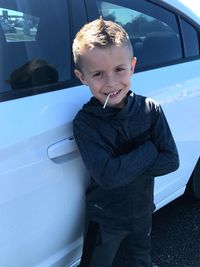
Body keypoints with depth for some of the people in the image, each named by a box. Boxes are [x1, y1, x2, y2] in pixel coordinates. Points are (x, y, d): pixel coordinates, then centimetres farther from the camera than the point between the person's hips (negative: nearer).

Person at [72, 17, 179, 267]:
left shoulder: (151, 109, -15)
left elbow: (171, 161, -18)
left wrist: (124, 168, -28)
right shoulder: (85, 122, -24)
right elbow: (108, 176, -34)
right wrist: (150, 149, -25)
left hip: (143, 210, 4)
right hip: (106, 218, -3)